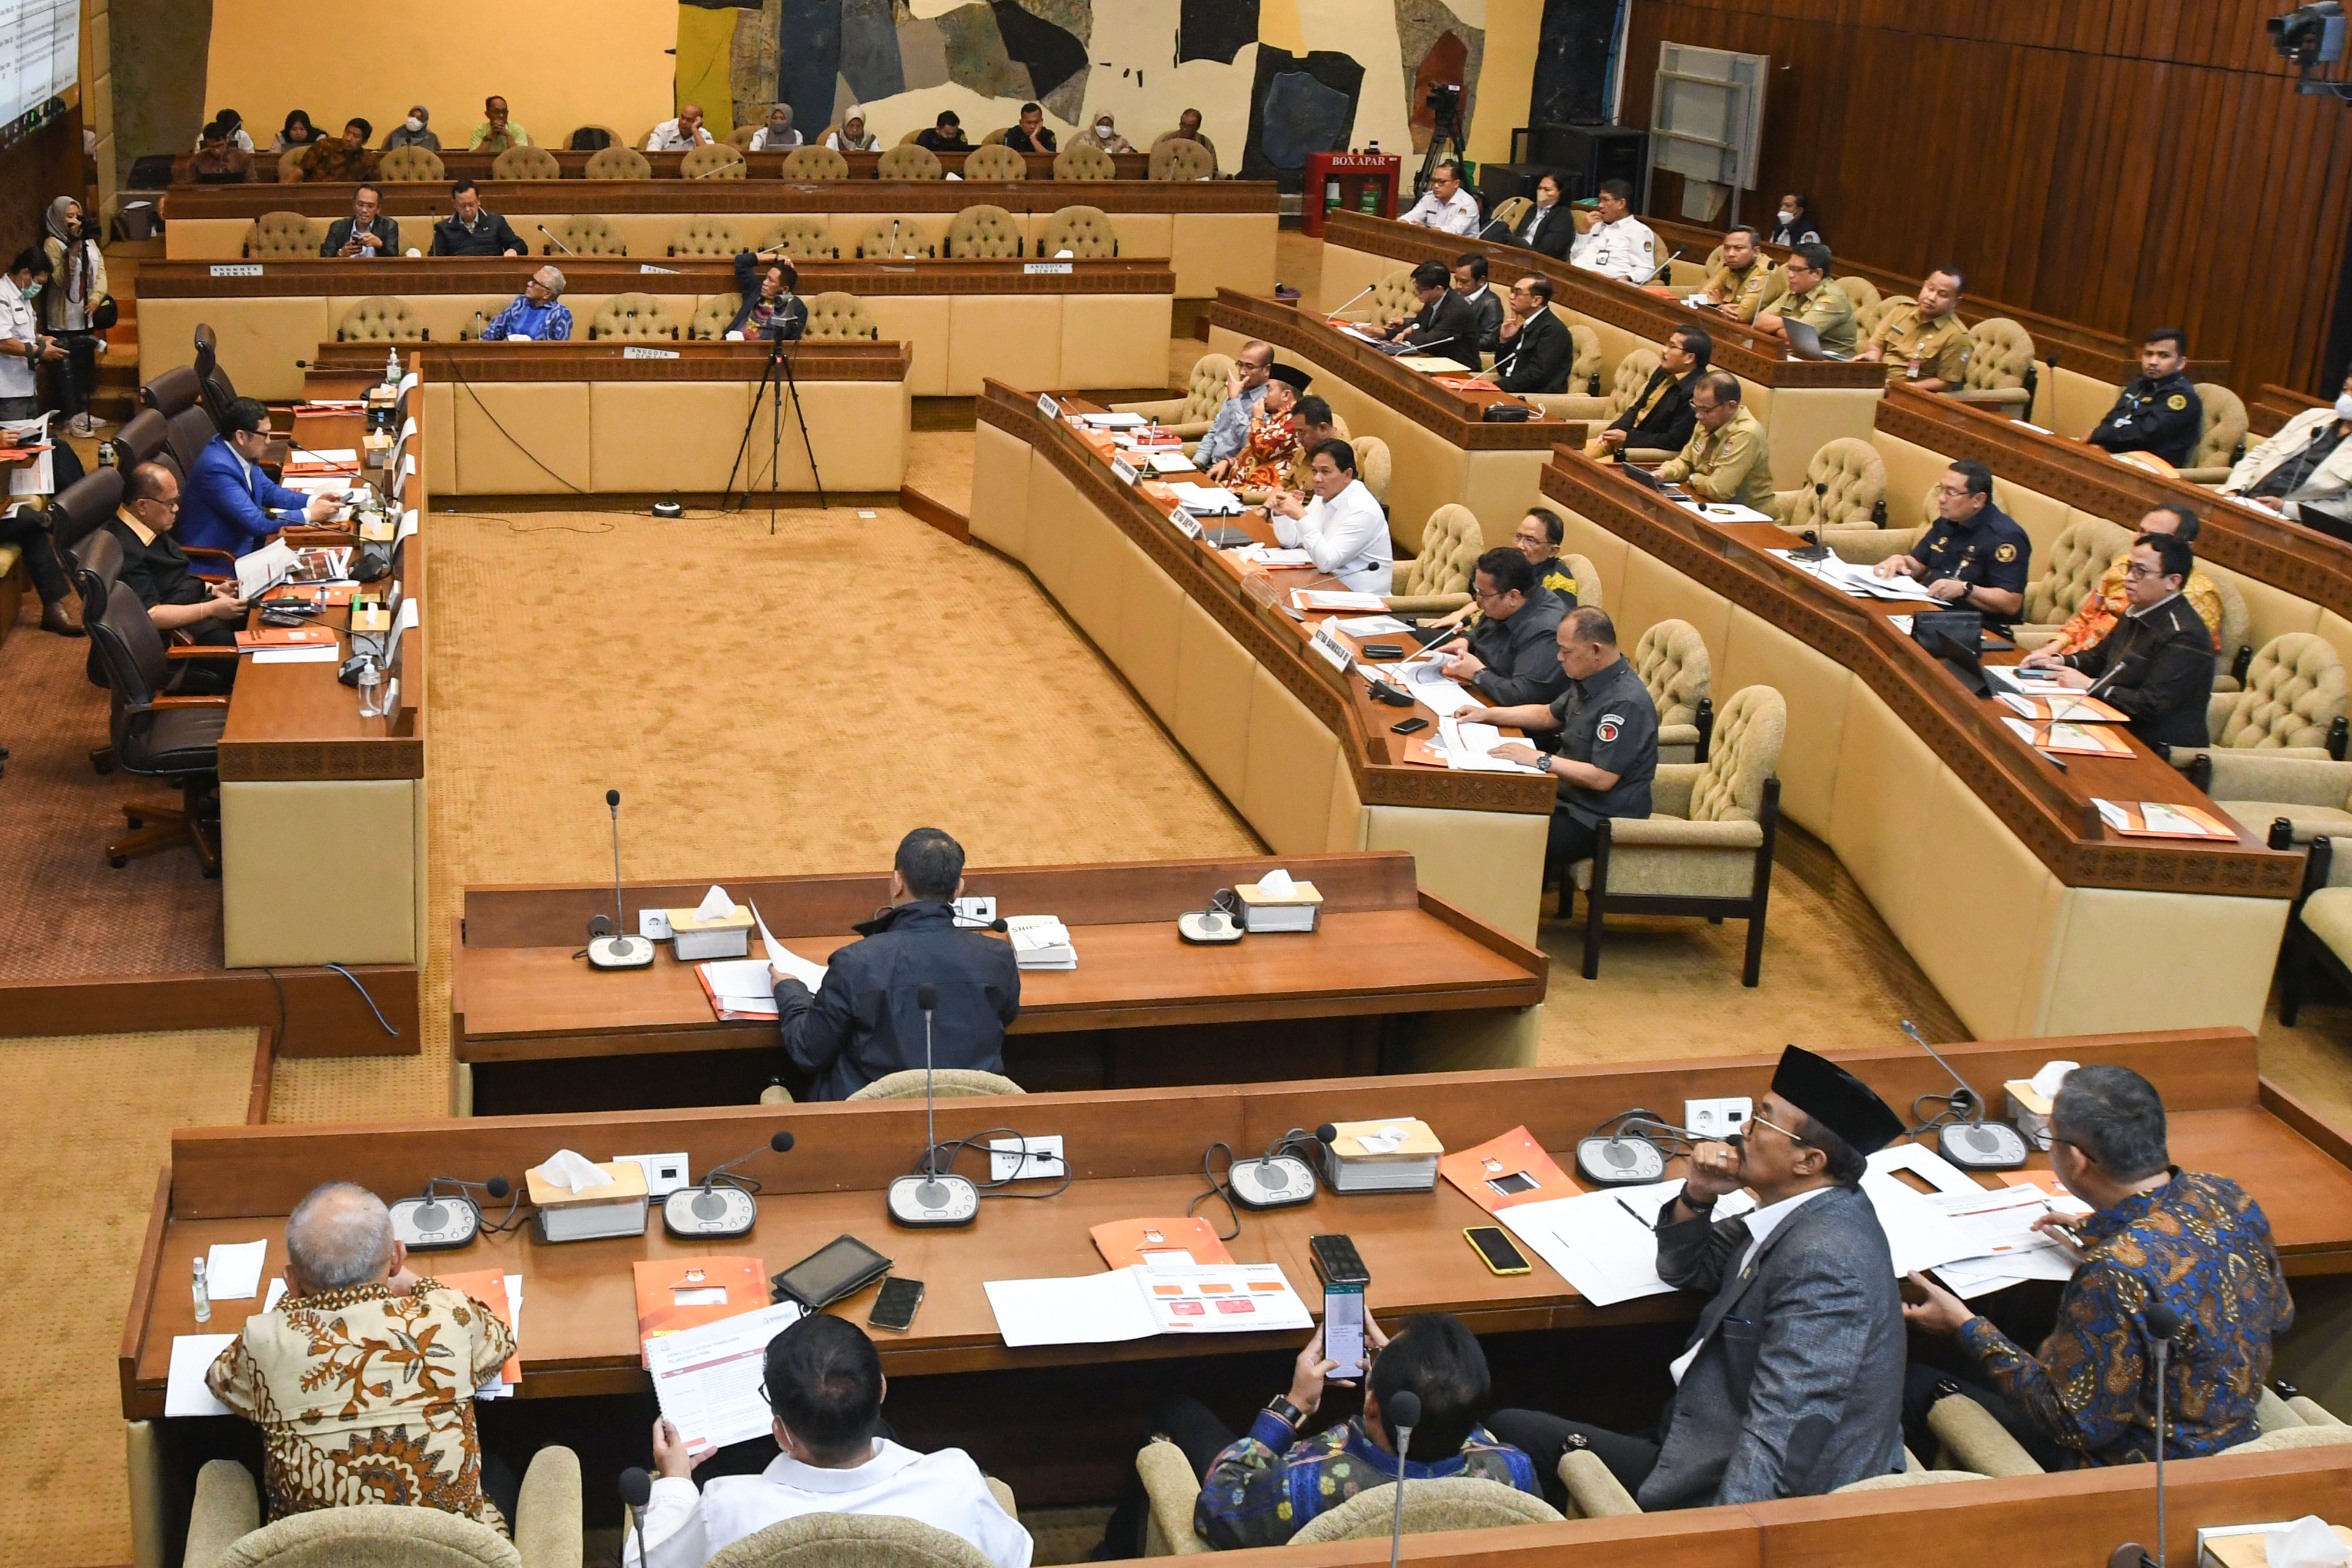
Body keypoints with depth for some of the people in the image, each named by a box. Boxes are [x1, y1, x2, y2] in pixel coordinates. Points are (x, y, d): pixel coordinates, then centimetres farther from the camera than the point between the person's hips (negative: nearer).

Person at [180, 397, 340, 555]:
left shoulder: (242, 453, -2)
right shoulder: (218, 469, -26)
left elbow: (269, 491, 14)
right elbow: (256, 523, -26)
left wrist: (314, 501, -1)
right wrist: (310, 515, -19)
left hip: (242, 544, 8)